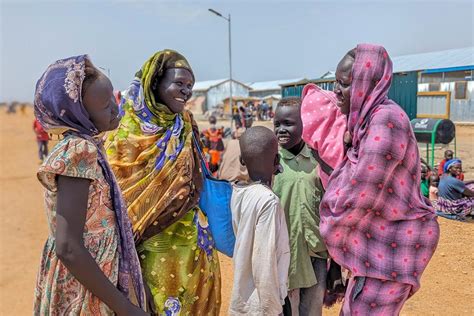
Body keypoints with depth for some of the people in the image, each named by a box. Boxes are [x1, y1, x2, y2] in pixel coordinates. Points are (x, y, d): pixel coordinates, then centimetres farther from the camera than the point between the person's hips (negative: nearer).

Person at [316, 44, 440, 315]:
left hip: (393, 241, -9)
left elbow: (360, 196, -23)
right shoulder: (367, 118, 5)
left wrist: (328, 230, -8)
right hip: (380, 237, 9)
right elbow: (352, 173, 13)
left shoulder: (386, 122, -24)